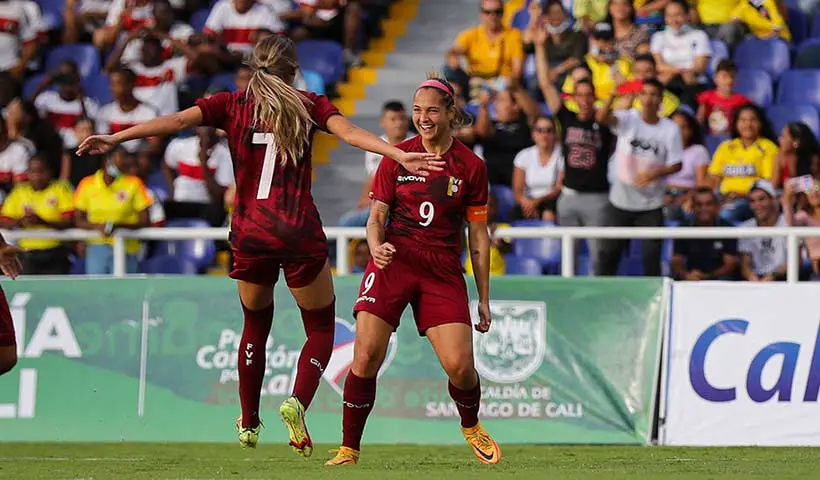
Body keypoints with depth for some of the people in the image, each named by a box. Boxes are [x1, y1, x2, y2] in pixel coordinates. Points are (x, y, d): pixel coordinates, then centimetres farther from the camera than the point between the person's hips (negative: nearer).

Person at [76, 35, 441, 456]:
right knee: (321, 329, 10)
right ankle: (297, 401, -15)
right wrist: (400, 155, -20)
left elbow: (177, 120, -5)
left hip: (249, 235, 2)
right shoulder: (308, 105, 4)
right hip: (299, 234, -2)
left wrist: (116, 138, -8)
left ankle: (249, 424, 25)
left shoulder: (232, 105, 6)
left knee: (255, 325, 23)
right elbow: (349, 132, -12)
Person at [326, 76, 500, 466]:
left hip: (443, 270, 0)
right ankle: (348, 450, -2)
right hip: (394, 261, 0)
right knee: (366, 357, -14)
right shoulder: (396, 157, 5)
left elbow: (478, 236, 9)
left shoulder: (471, 166, 4)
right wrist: (376, 246, -16)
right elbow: (376, 216, 7)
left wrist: (484, 298, 8)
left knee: (459, 366, -11)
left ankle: (471, 426, 22)